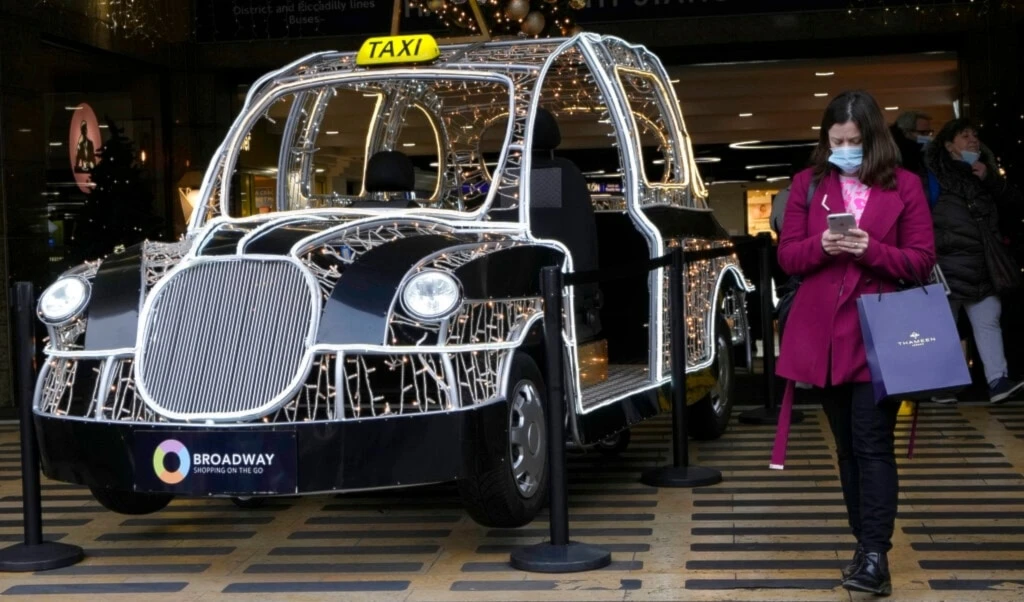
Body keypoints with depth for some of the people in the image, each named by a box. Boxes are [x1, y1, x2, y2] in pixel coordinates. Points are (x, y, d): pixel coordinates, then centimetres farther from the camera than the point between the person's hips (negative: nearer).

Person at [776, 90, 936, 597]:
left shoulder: (905, 185, 1)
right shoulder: (809, 183, 8)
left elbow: (922, 260, -1)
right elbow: (787, 256, 6)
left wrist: (872, 250, -18)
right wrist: (820, 246, -15)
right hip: (821, 335, 3)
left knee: (873, 445, -9)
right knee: (847, 447, 11)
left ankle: (875, 558, -10)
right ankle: (866, 545, 20)